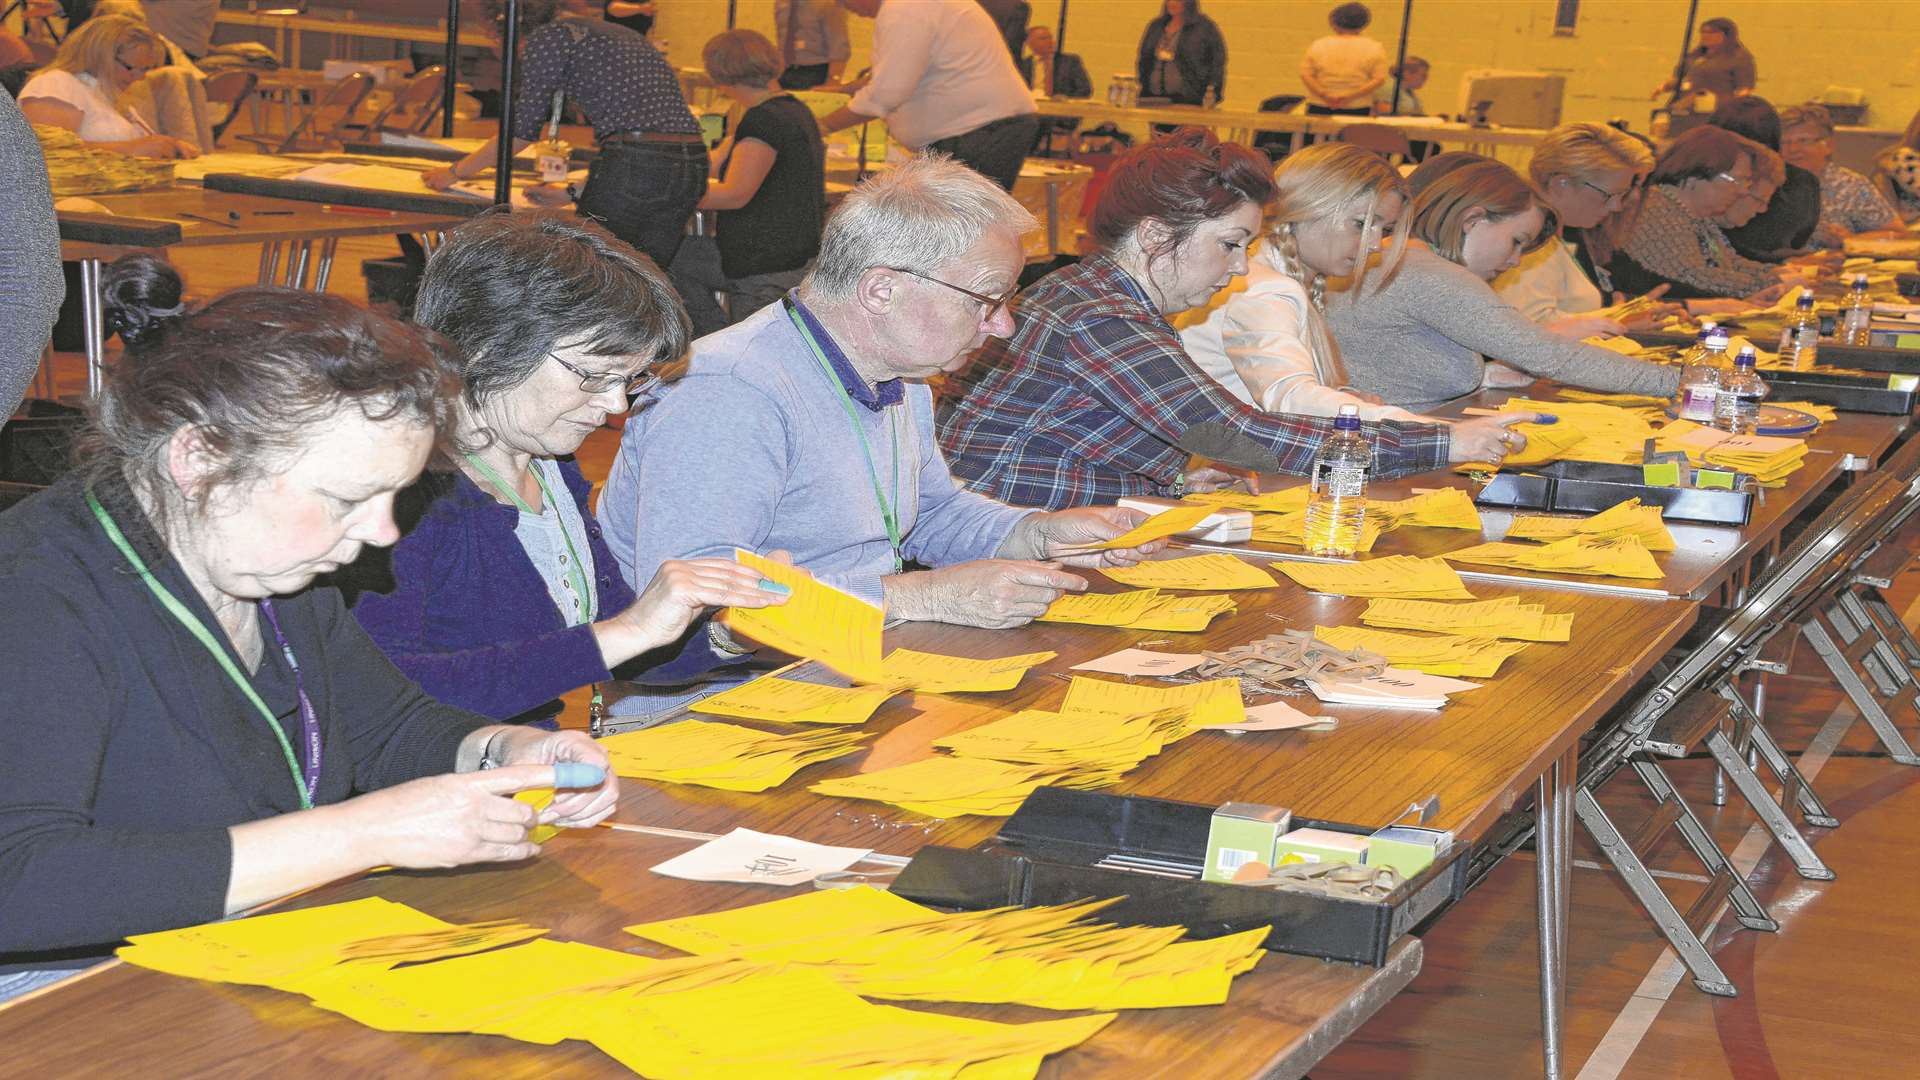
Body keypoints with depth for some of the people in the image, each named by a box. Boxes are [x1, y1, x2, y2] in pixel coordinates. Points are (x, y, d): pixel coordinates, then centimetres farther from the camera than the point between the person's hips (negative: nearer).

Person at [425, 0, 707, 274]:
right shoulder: (625, 35, 27)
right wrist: (573, 192, 31)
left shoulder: (549, 37, 3)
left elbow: (521, 130, 4)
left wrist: (455, 172, 15)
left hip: (632, 165, -8)